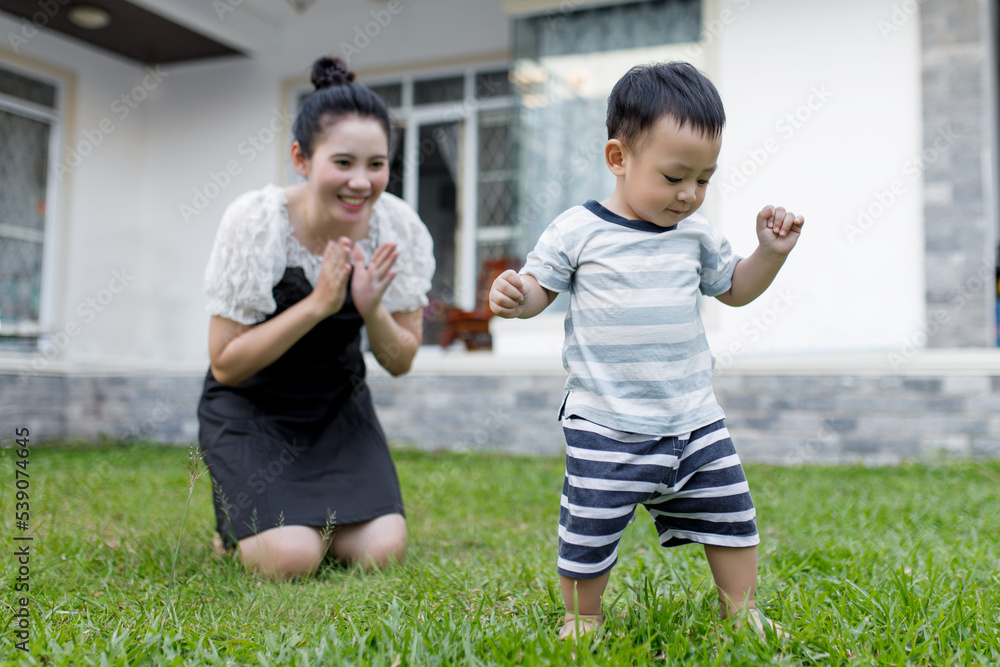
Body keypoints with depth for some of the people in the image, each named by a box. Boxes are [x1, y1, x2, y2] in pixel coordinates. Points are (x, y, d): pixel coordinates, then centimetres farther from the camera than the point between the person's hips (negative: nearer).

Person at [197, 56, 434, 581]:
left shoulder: (398, 228, -15)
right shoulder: (256, 221, -24)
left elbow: (401, 362, -6)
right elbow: (225, 365, -21)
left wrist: (371, 309, -28)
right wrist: (318, 304, -32)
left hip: (337, 405, 3)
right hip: (249, 406, -3)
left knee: (380, 551, -14)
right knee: (292, 560, -20)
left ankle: (312, 519, 17)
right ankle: (238, 528, 14)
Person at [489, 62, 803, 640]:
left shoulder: (696, 234, 5)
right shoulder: (578, 231, -8)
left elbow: (734, 289, 19)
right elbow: (539, 288, -1)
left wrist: (772, 252, 4)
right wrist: (513, 294, -23)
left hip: (693, 416, 5)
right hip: (606, 424, -4)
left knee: (730, 513, 12)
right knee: (590, 527, 0)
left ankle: (741, 610, 32)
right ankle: (582, 618, 25)